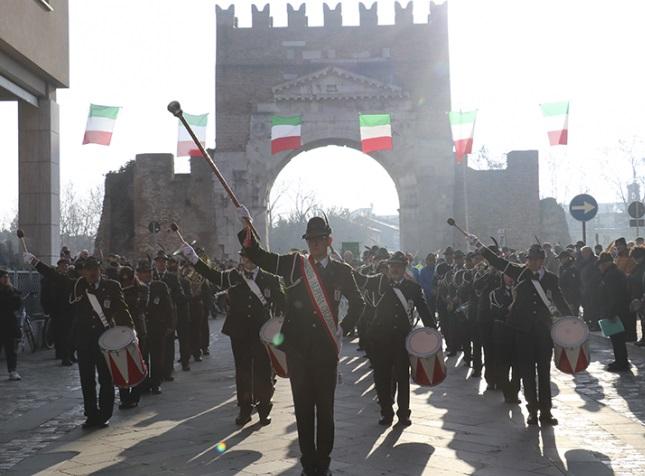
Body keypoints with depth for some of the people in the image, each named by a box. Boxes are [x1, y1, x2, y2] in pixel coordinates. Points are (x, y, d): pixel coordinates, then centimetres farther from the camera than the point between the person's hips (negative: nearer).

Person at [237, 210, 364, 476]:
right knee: (303, 407, 6)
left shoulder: (342, 271, 3)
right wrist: (247, 229, -15)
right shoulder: (293, 264, 4)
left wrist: (344, 328, 4)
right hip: (297, 348, 1)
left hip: (326, 349, 0)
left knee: (325, 408, 6)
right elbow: (257, 256, 0)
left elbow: (358, 303, 16)